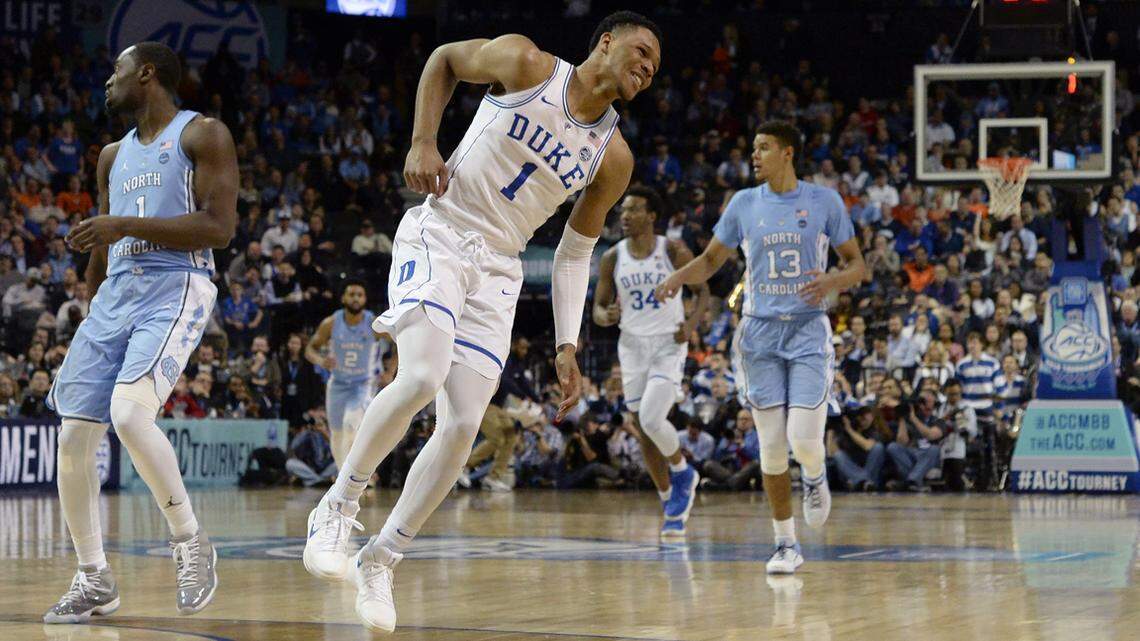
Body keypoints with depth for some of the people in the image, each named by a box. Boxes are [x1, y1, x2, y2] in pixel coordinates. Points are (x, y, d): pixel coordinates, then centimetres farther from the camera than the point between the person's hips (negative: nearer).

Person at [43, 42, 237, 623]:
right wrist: (92, 312, 24)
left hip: (176, 289, -7)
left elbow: (220, 227, -12)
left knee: (129, 413, -29)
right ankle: (94, 582, 10)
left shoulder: (202, 135, 0)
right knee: (73, 437, -2)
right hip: (115, 293, 7)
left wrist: (125, 225, -16)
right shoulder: (114, 156, 22)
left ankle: (190, 541, -11)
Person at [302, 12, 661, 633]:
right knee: (422, 377, -27)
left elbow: (574, 253, 12)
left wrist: (567, 347, 4)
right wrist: (422, 142, -4)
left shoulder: (613, 157, 5)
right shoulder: (525, 64, -6)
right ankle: (338, 506, -8)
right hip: (438, 235, -5)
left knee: (463, 424, -6)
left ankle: (378, 561, 8)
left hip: (497, 268, 5)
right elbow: (443, 59, 10)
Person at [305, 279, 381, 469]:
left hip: (363, 384, -3)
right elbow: (310, 348, 0)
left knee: (352, 424, -28)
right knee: (337, 435, 9)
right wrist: (320, 361, -23)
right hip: (338, 384, 3)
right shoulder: (331, 324, -9)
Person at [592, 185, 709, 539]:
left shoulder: (673, 251, -6)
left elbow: (703, 290, 3)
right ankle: (672, 508, 20)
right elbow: (598, 307, 6)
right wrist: (606, 316, -18)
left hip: (669, 345, -4)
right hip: (633, 347, 4)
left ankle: (683, 472, 7)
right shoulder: (612, 258, 2)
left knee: (651, 419, -23)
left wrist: (692, 322, -14)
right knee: (644, 431, 6)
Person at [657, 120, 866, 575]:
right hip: (761, 334, 2)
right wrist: (680, 276, -8)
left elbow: (858, 264, 3)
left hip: (808, 332, -2)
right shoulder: (744, 204, 4)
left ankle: (815, 478, 22)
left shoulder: (824, 202, -1)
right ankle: (786, 544, 11)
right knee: (772, 447, 0)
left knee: (804, 440, -15)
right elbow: (712, 259, 13)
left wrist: (834, 281, -19)